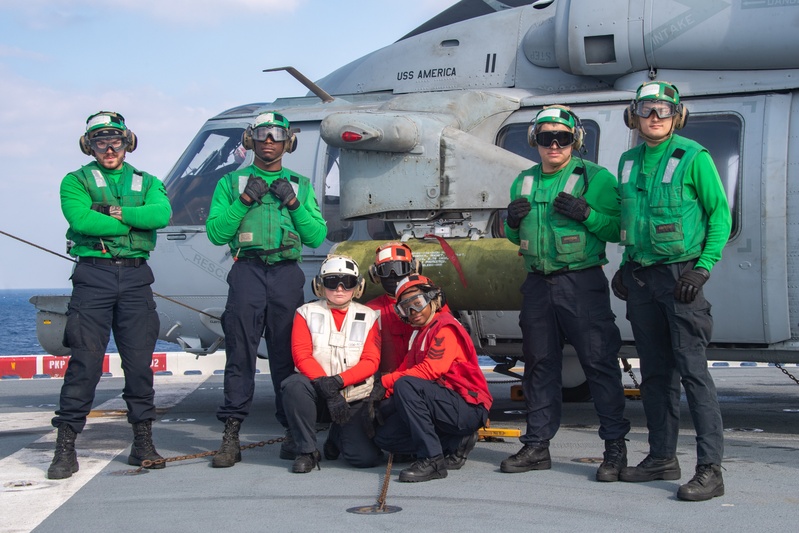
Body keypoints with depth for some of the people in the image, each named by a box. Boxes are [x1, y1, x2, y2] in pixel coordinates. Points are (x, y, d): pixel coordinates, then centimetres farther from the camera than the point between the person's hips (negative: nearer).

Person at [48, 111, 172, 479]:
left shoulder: (146, 183, 16)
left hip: (135, 276, 3)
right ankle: (66, 445, -4)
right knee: (86, 359, -8)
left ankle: (143, 441, 11)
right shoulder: (76, 182, 8)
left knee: (140, 359, 3)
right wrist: (132, 223, -8)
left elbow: (162, 214, -5)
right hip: (93, 273, -3)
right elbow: (81, 220, -12)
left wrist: (116, 211, -11)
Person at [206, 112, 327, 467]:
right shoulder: (231, 182, 13)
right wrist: (245, 200, -8)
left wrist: (293, 203, -4)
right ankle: (231, 435, -5)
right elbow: (216, 232, 2)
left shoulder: (301, 186, 17)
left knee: (288, 354, 2)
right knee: (240, 354, -6)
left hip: (287, 274, 1)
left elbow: (317, 237, 8)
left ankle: (293, 433, 8)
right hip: (247, 272, -1)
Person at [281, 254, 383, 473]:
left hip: (355, 399, 1)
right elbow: (301, 356, -8)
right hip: (319, 394, -1)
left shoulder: (368, 317, 5)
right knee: (295, 385, -35)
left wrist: (338, 381, -22)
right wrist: (325, 385, -24)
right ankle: (307, 451, -16)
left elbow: (371, 362, -5)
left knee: (366, 458, -15)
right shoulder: (307, 313, 3)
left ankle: (337, 436, 22)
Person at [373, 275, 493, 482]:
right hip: (444, 404, 10)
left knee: (406, 385, -31)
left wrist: (385, 382, -19)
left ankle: (432, 459, -29)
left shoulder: (445, 327, -9)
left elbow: (430, 370, -22)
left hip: (469, 408, -10)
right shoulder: (420, 334, 22)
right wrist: (378, 395, -3)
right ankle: (455, 445, 3)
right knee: (384, 436, 2)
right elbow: (405, 369, 14)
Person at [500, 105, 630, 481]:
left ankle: (615, 446, 2)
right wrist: (512, 222, 0)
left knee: (599, 361, -5)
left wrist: (587, 213, -20)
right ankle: (537, 446, 19)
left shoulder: (595, 178, -3)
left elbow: (618, 229, -6)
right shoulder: (524, 182, 14)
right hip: (538, 283, 6)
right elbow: (517, 239, 22)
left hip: (582, 283, -5)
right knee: (539, 363, 10)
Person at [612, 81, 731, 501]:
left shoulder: (693, 158, -6)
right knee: (655, 373, 11)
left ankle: (710, 468, -9)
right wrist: (626, 266, 14)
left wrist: (703, 268, -13)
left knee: (692, 369, -10)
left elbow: (721, 215, -5)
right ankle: (662, 458, 21)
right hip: (641, 277, 6)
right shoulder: (629, 162, 12)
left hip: (681, 274, -6)